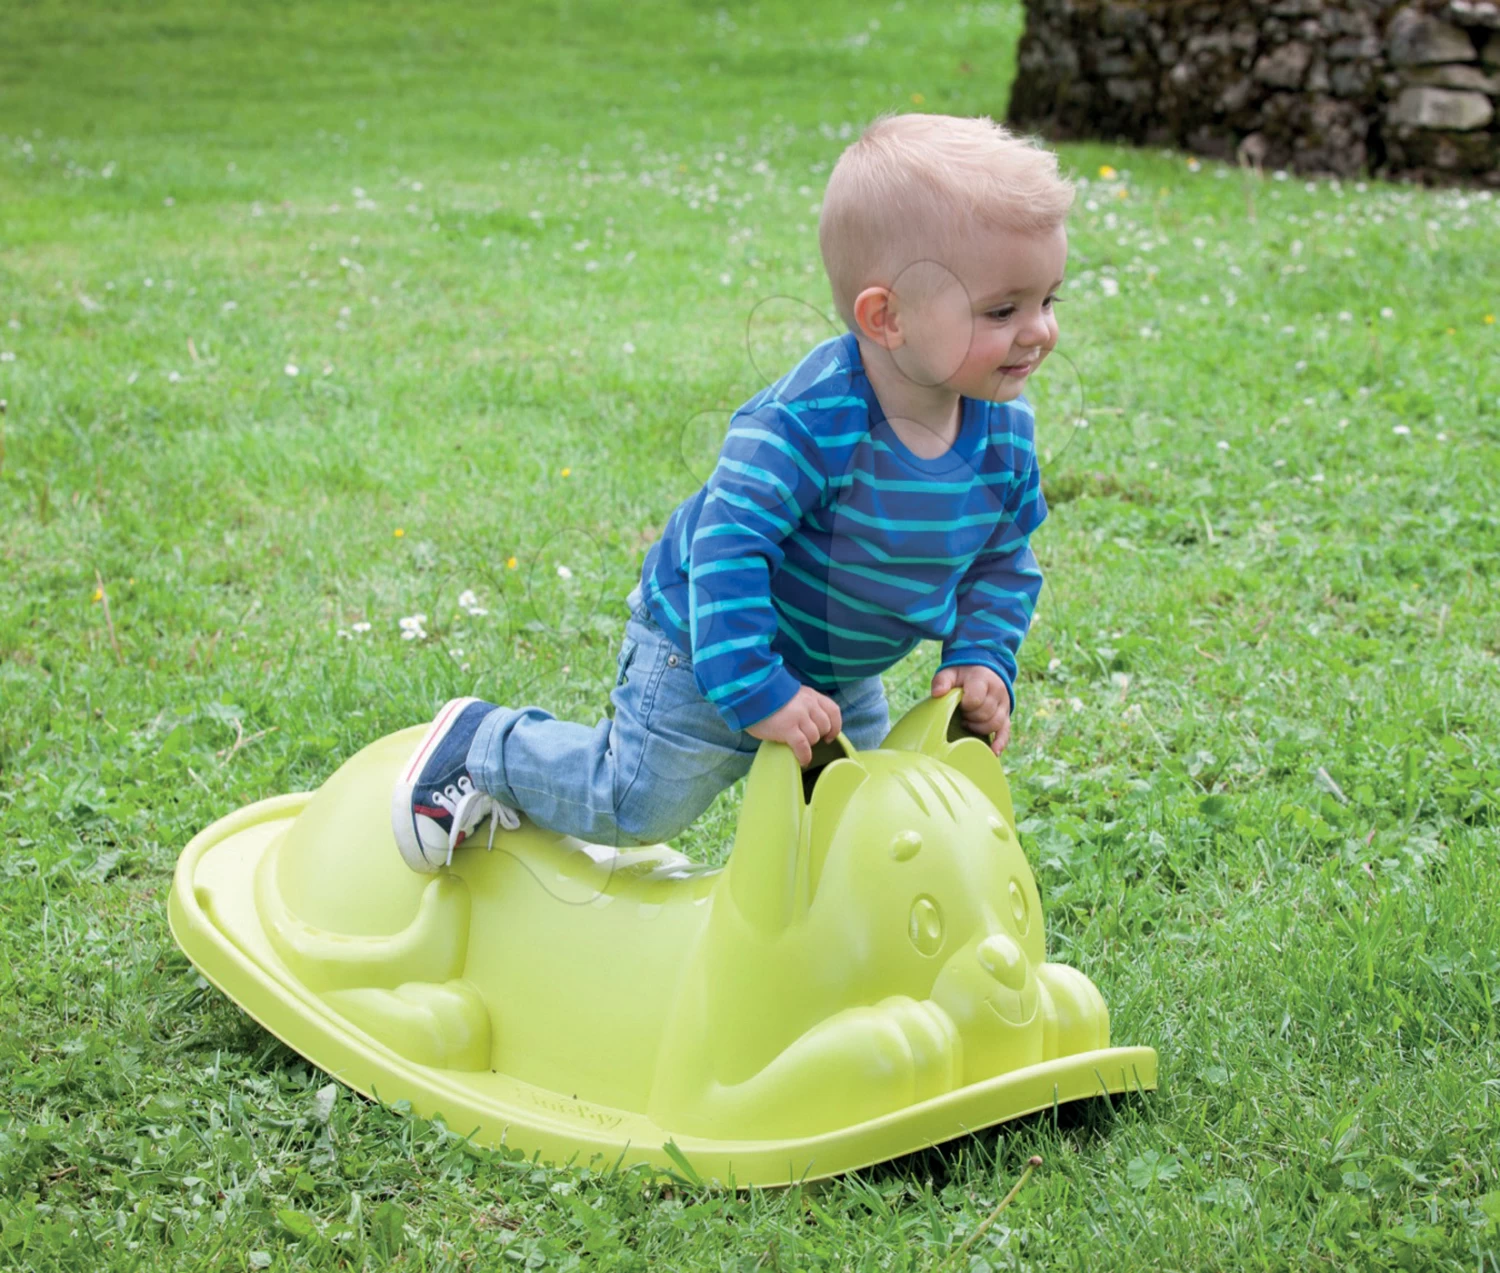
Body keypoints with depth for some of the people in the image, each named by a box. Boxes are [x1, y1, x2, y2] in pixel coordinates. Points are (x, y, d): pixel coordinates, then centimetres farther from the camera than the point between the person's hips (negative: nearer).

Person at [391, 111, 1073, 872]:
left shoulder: (1006, 434, -15)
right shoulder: (806, 420, -37)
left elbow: (1003, 562, 0)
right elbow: (728, 543, -37)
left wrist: (982, 662, -13)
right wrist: (757, 691, -38)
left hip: (839, 674, 7)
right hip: (703, 647, -7)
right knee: (633, 806, -1)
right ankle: (484, 745, 21)